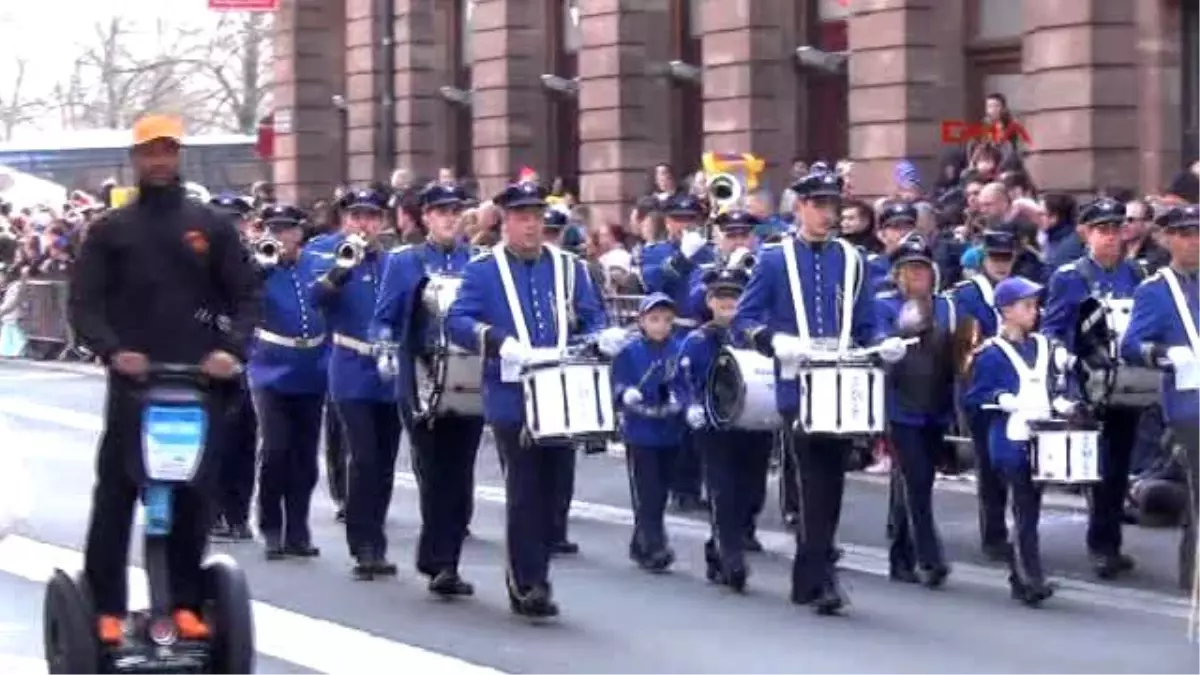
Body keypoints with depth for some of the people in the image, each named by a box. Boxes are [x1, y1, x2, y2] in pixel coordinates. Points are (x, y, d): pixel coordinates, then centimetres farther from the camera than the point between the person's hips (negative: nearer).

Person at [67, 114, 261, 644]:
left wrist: (233, 348, -11)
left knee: (194, 497, 3)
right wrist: (112, 350, -17)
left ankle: (186, 603, 12)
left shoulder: (210, 227, 9)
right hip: (132, 382, -1)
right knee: (115, 497, -2)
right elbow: (83, 303, 0)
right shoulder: (110, 231, 6)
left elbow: (246, 295, 6)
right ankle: (106, 609, 2)